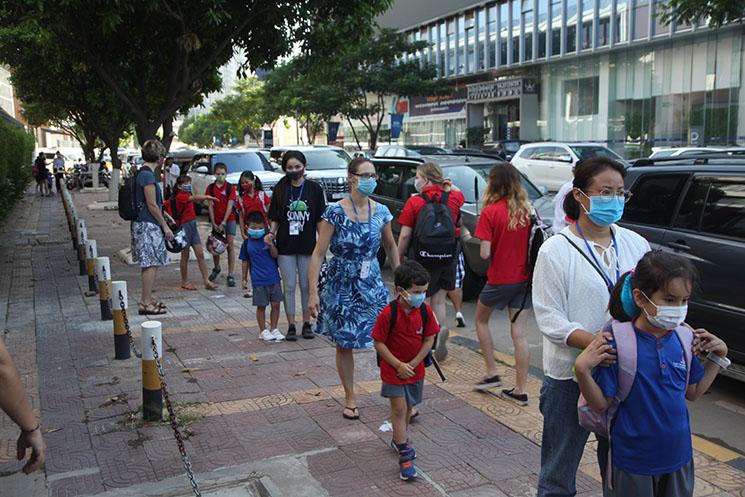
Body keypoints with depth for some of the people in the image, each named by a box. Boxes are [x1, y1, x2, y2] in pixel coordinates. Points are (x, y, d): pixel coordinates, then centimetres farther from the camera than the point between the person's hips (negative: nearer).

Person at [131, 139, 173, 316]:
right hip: (148, 226, -10)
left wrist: (164, 216, 26)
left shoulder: (143, 173, 15)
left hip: (144, 224, 10)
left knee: (149, 264, 15)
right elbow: (152, 205, -17)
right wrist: (165, 226, -12)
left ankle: (147, 299, 23)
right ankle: (146, 303, -2)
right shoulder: (147, 175, -16)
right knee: (151, 264, -6)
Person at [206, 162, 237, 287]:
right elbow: (210, 206, 0)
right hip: (216, 221, 3)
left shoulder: (230, 188, -6)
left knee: (230, 246, -7)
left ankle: (230, 275, -6)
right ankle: (216, 268, 36)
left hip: (229, 219, -3)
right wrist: (213, 223, -8)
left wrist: (223, 223, -15)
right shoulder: (210, 188, 1)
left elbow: (229, 206, -10)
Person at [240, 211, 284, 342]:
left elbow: (275, 255, -9)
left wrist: (271, 246, -27)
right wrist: (244, 278, 10)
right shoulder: (247, 243, 0)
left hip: (273, 278, 1)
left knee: (275, 304, 5)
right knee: (261, 306, 5)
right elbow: (245, 262, 8)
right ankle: (263, 331, 19)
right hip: (258, 280, -1)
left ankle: (274, 329, 19)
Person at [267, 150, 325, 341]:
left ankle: (307, 323, 20)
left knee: (306, 286, 7)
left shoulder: (314, 189, 0)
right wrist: (271, 233, -11)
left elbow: (320, 220, 2)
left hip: (307, 246, 0)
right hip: (285, 246, 1)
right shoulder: (280, 189, 3)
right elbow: (275, 218, 7)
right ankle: (291, 326, 14)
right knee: (289, 286, 4)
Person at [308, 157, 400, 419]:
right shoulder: (335, 212, -13)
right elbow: (319, 253, -12)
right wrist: (313, 292, -16)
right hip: (341, 286, -2)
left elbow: (390, 246, 14)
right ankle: (350, 399, 27)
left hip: (372, 284, 3)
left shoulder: (381, 212, -1)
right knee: (344, 344, 9)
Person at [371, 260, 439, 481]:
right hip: (393, 370, -5)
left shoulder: (425, 311, -10)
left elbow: (428, 340, -4)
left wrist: (412, 364, -12)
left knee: (408, 408, 20)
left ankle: (399, 440, 42)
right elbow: (379, 343, -17)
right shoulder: (388, 314, -23)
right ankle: (404, 455, 3)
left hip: (415, 370, 5)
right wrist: (399, 365, -19)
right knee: (399, 410, -2)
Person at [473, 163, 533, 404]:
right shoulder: (529, 210, -3)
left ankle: (491, 373, 21)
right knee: (519, 333, 9)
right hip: (523, 279, 4)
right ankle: (520, 390, 14)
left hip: (499, 280, -4)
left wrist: (491, 253, 3)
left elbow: (485, 254, -17)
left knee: (481, 320, 21)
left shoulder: (490, 212, -16)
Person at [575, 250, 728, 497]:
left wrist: (718, 357, 4)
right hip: (633, 461, -5)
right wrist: (582, 370, -31)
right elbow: (601, 404, -16)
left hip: (678, 457, 5)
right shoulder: (618, 344, -21)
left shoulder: (683, 340, -4)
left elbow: (693, 392, 11)